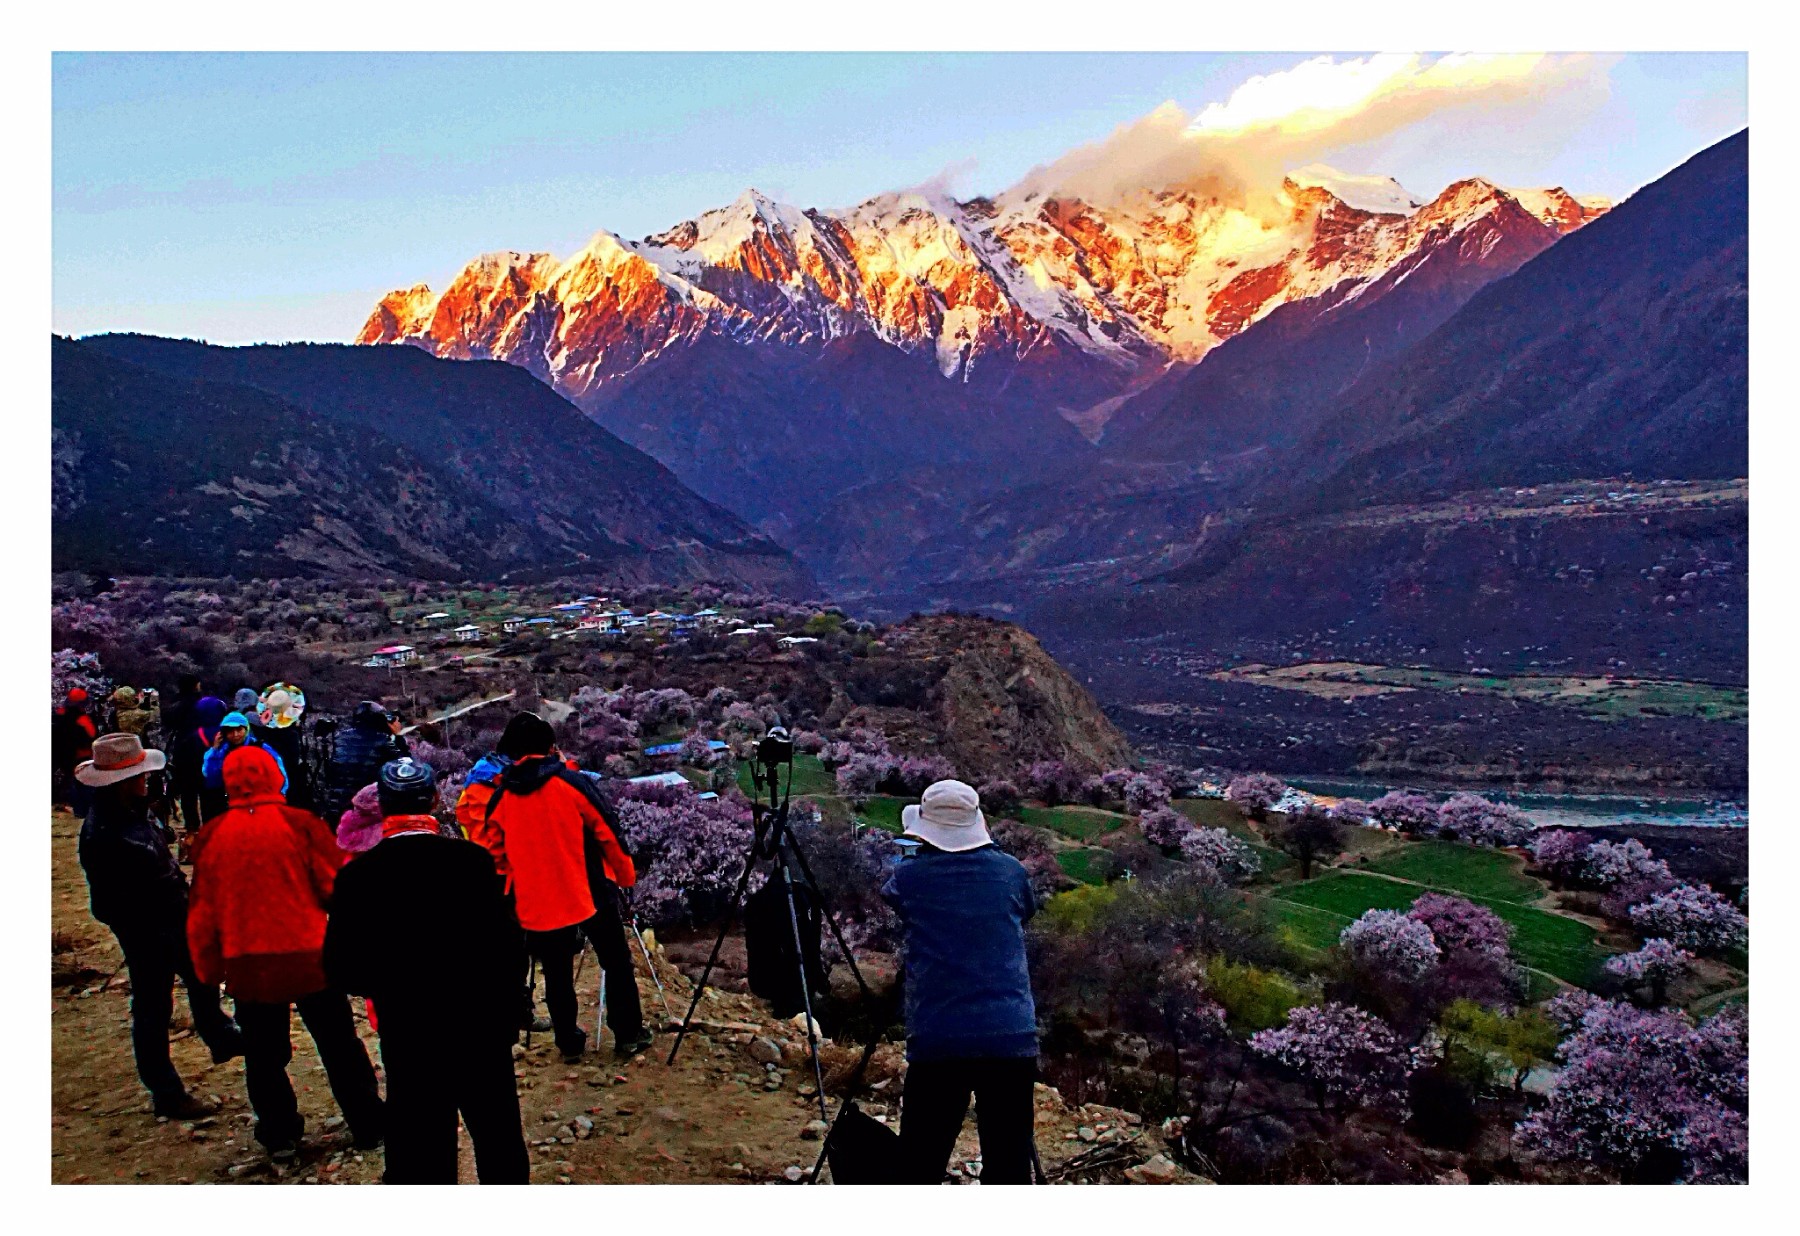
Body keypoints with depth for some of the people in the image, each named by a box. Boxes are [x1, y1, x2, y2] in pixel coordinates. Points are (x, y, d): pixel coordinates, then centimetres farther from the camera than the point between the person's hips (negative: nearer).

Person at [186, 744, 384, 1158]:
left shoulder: (211, 836, -1)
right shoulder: (301, 824, -10)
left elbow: (202, 911, 7)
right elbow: (338, 887, -7)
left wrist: (209, 968, 18)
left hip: (247, 965, 2)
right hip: (310, 957, -2)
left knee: (263, 1054, 18)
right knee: (340, 1048, 12)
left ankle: (279, 1135, 24)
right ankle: (368, 1127, 20)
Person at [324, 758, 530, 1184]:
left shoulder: (357, 876, -9)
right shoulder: (473, 860, -13)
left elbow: (341, 970, -5)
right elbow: (505, 940, -13)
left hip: (408, 1041, 1)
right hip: (481, 1031, 0)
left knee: (420, 1161, 13)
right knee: (500, 1149, 17)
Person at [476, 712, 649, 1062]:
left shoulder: (501, 798, 1)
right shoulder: (570, 782, -9)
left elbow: (494, 853, 8)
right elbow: (605, 832, -8)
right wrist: (625, 874, 4)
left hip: (537, 903, 3)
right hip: (590, 894, -2)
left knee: (557, 975, 14)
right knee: (617, 964, 11)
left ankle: (570, 1043, 21)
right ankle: (629, 1035, 16)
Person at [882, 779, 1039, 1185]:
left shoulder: (908, 877, 1)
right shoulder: (1010, 871, 6)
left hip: (936, 1042, -1)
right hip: (1012, 1040, 2)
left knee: (919, 1169, 9)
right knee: (1009, 1168, 8)